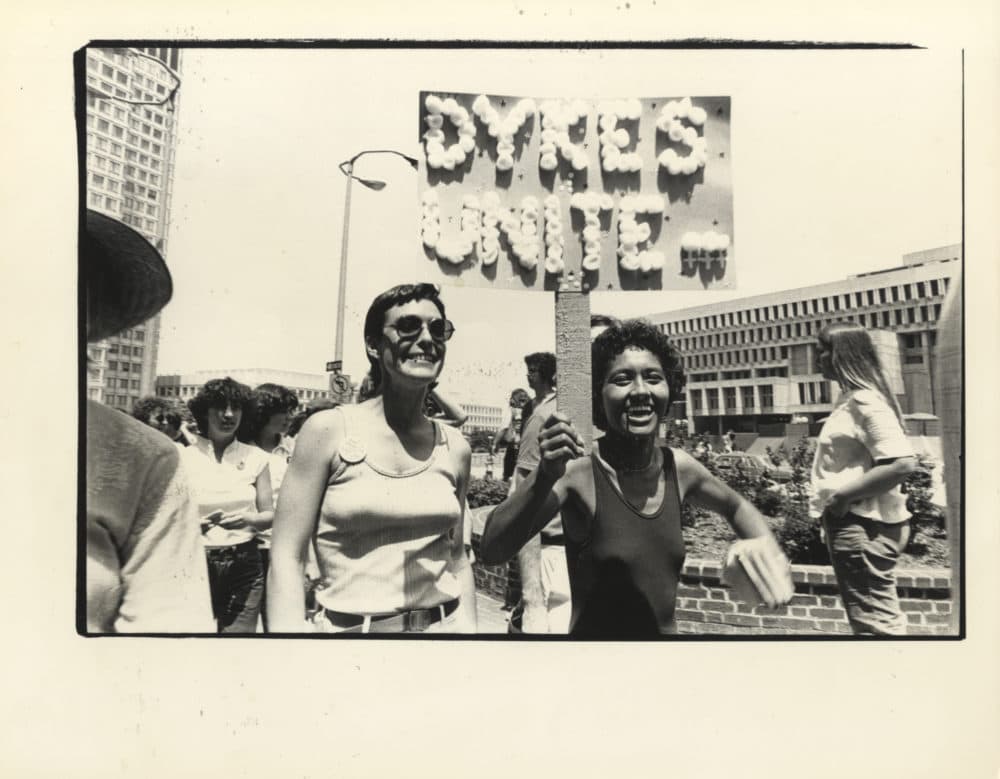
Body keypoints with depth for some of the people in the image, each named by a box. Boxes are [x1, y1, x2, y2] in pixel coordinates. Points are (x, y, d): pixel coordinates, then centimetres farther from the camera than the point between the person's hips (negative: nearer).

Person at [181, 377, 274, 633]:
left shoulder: (255, 457, 3)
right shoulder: (183, 459, -1)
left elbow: (270, 515, 5)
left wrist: (247, 520, -15)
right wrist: (197, 525, -20)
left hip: (245, 564, 1)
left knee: (239, 633, 0)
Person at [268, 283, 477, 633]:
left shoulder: (456, 448, 0)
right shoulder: (328, 431, -9)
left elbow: (457, 558, 8)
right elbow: (287, 556, -10)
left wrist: (469, 628, 3)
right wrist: (288, 630, -19)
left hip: (447, 626, 3)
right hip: (349, 628, -2)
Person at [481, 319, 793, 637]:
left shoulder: (679, 467, -7)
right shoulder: (578, 470, -21)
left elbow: (736, 507, 13)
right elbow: (491, 552, -29)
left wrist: (766, 547, -6)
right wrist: (544, 477, -41)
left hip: (666, 630, 5)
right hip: (593, 631, -5)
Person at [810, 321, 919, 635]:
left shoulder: (865, 401, -17)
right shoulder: (849, 399, 12)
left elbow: (903, 463, -27)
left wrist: (843, 495, -22)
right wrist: (832, 503, 8)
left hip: (862, 526, -10)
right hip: (850, 522, 10)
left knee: (874, 622, 0)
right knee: (878, 616, 20)